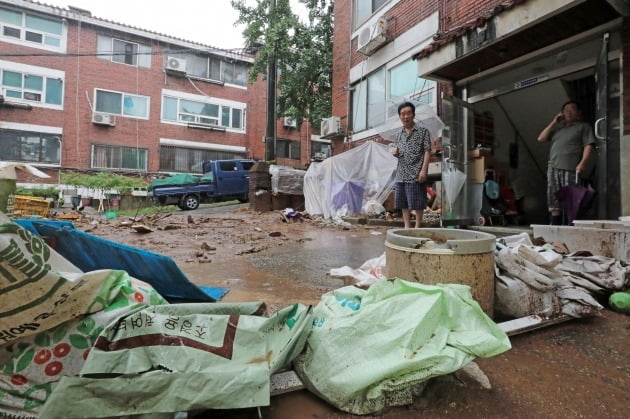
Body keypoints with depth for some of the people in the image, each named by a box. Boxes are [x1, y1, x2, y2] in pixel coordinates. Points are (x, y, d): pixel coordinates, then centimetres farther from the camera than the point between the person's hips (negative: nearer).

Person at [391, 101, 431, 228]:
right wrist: (394, 152, 0)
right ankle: (407, 227, 18)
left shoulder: (423, 131, 0)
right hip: (401, 174, 6)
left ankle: (417, 227, 8)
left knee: (417, 203, -3)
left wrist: (423, 170, -15)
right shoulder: (399, 134, 16)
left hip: (416, 174, -6)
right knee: (403, 203, 9)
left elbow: (427, 151, -5)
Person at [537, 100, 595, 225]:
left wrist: (582, 163, -15)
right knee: (554, 201, 2)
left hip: (571, 169, -4)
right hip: (554, 168, 4)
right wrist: (553, 122, 10)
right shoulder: (557, 127, 23)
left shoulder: (583, 126, 11)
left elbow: (589, 145, 0)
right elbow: (541, 138, 14)